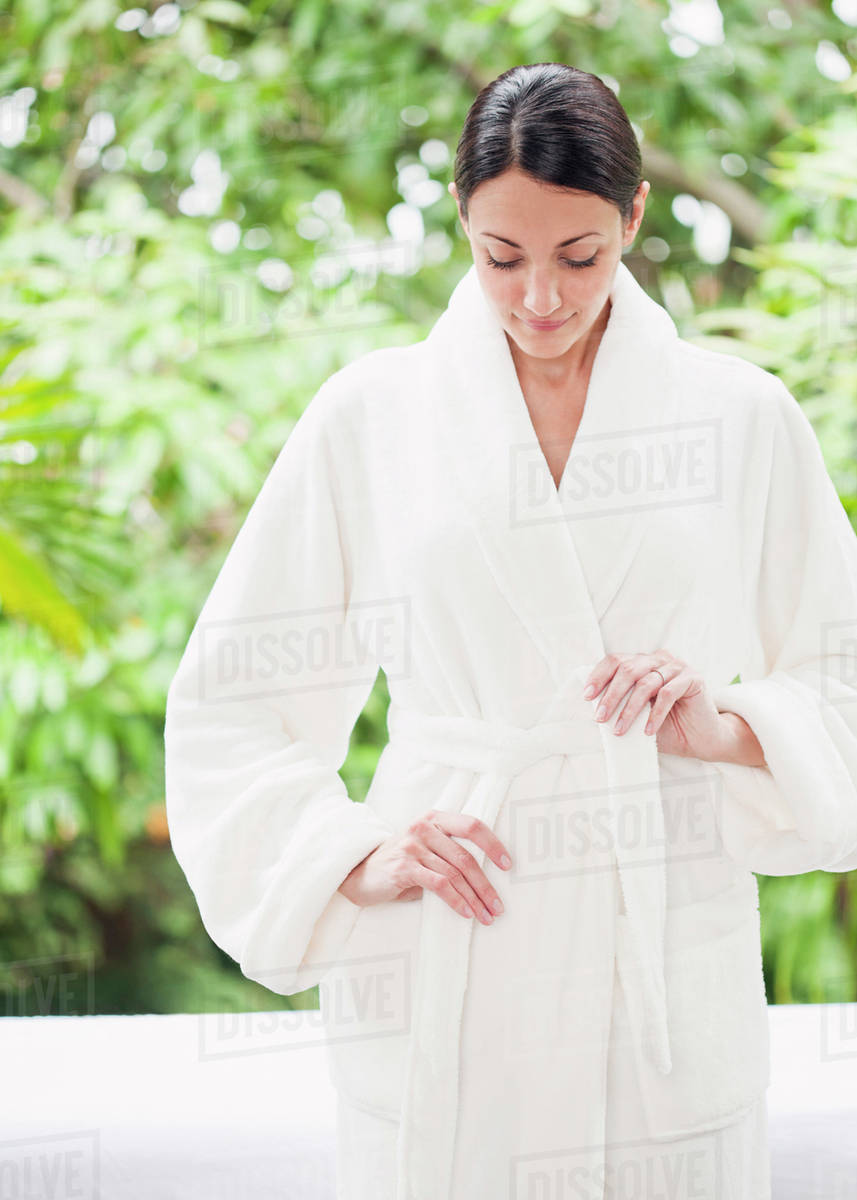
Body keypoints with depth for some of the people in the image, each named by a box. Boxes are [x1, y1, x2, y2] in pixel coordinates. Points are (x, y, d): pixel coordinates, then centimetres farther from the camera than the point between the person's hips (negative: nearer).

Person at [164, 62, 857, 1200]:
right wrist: (357, 862, -9)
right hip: (441, 996, 0)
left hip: (671, 982, 1)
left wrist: (726, 726, -10)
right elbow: (230, 704, 6)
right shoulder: (371, 414, 4)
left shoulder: (741, 415, 5)